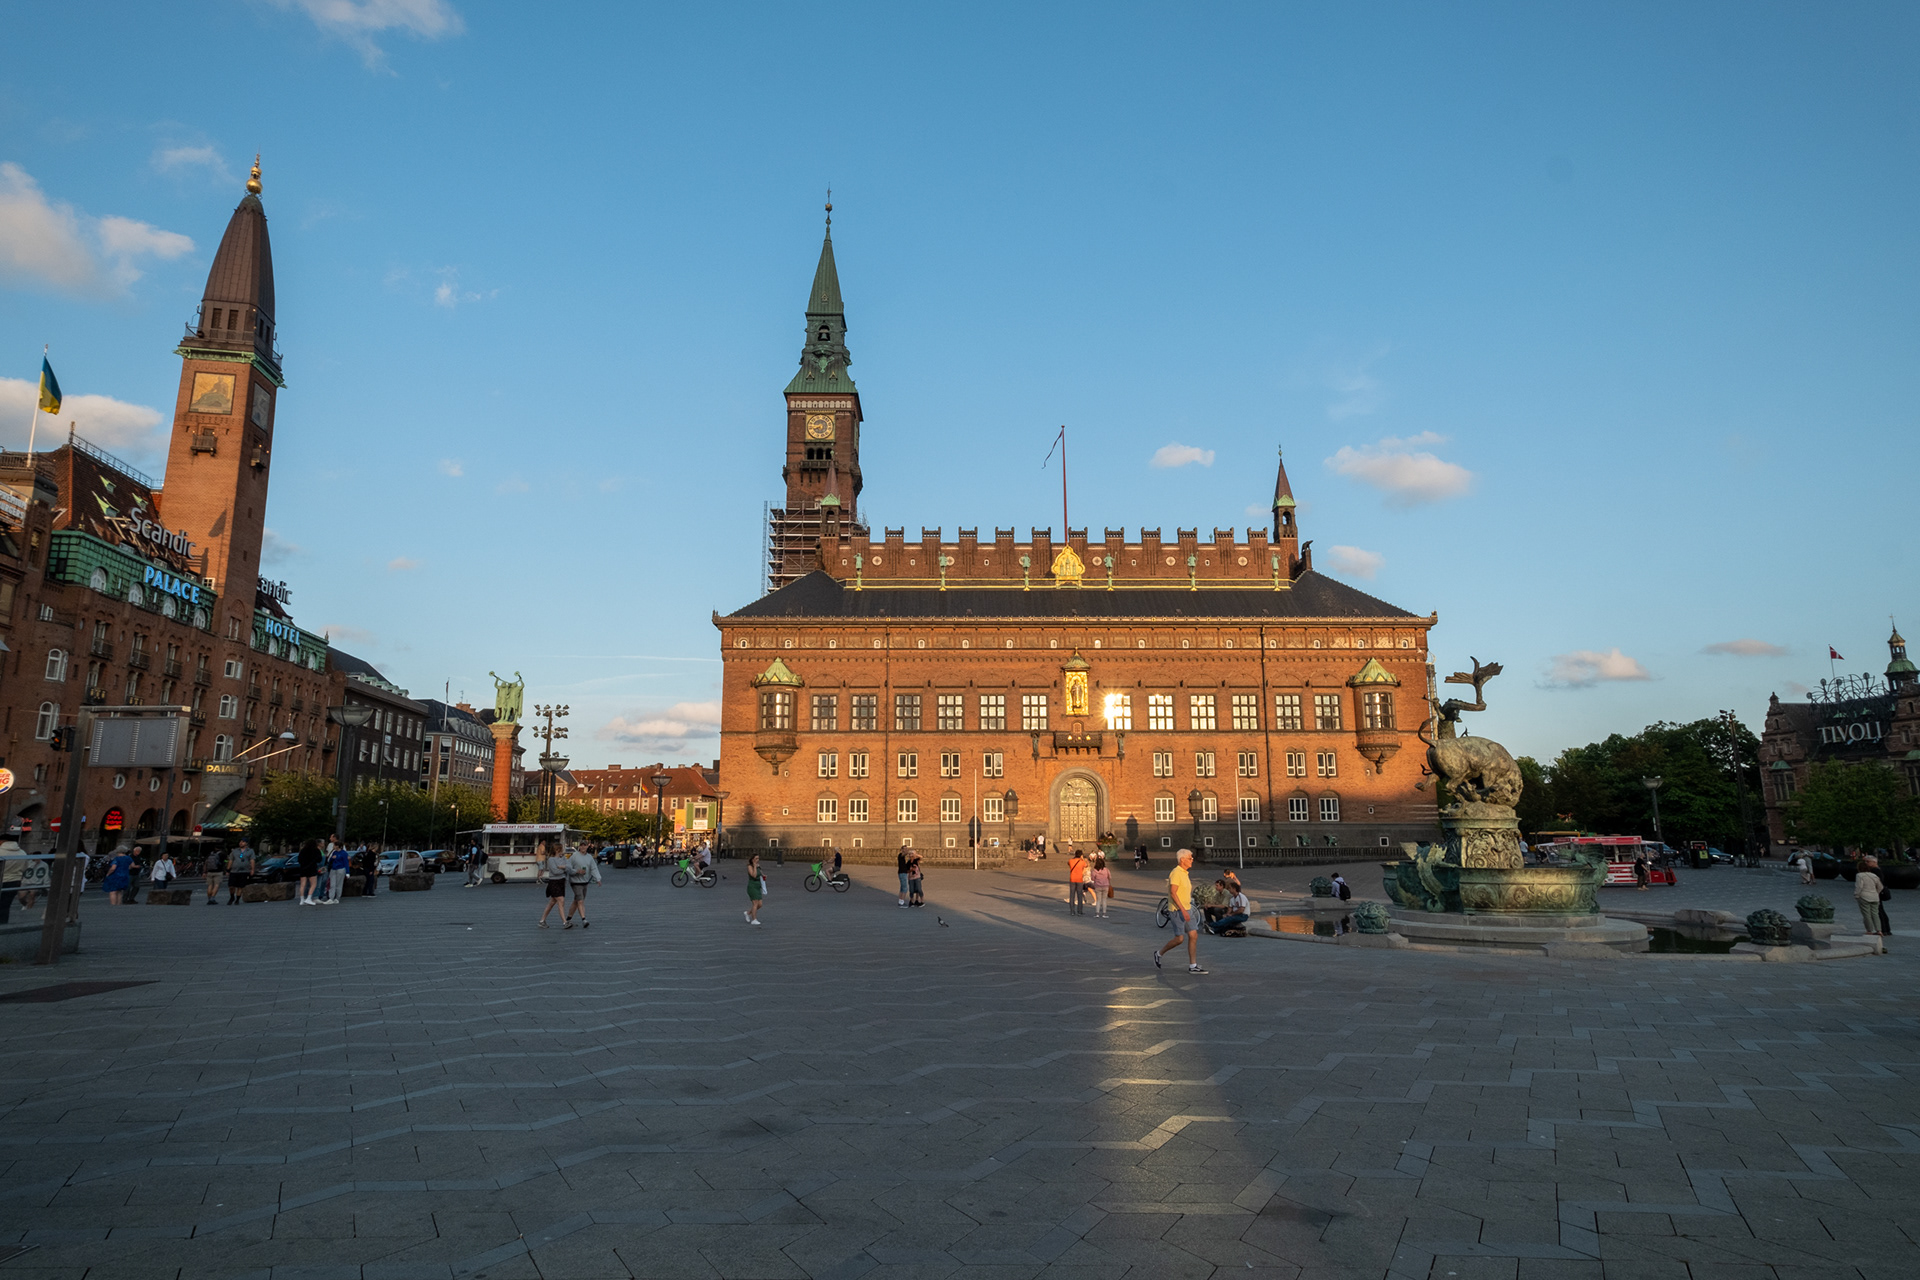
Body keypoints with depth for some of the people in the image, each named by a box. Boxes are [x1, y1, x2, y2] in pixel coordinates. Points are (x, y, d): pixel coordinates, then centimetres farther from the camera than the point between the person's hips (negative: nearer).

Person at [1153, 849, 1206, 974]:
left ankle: (1193, 966, 4)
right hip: (1177, 910, -9)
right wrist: (1183, 910, -26)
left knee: (1194, 936, 2)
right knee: (1179, 939, -6)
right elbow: (1173, 893, -22)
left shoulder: (1185, 873, 14)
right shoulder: (1176, 873, -15)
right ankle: (1159, 954, 15)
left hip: (1187, 909, 9)